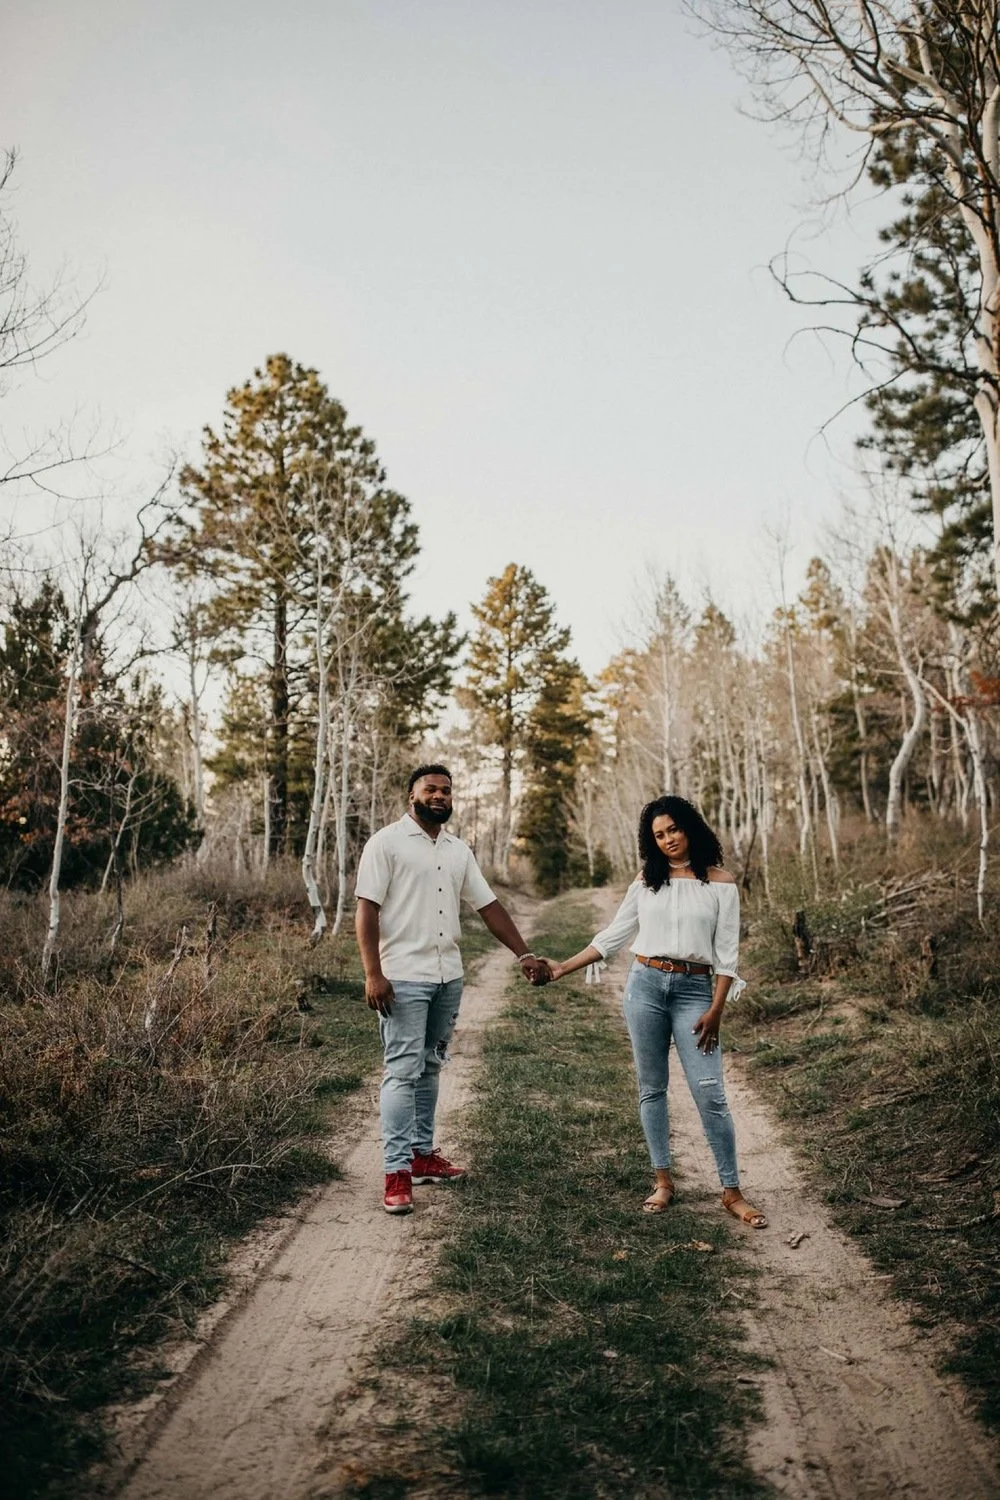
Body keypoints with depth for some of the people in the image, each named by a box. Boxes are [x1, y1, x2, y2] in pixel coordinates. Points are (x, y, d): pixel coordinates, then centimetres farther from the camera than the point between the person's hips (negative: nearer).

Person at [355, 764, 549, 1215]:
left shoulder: (459, 850, 12)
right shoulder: (386, 843, -6)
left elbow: (488, 906, 12)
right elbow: (366, 910, -11)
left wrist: (524, 954, 5)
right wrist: (373, 974, -19)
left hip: (448, 978, 6)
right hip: (403, 978, -6)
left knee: (429, 1068, 14)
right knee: (402, 1072, -6)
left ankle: (422, 1155, 25)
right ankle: (397, 1173, -2)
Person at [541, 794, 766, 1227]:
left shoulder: (720, 883, -1)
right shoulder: (646, 881, 6)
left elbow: (727, 954, -2)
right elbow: (612, 936, 9)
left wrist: (716, 1009, -8)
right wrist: (563, 967, 4)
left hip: (695, 990, -2)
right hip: (645, 984, 3)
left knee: (710, 1094, -4)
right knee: (651, 1088, 8)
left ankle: (731, 1191, 9)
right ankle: (663, 1180, 22)